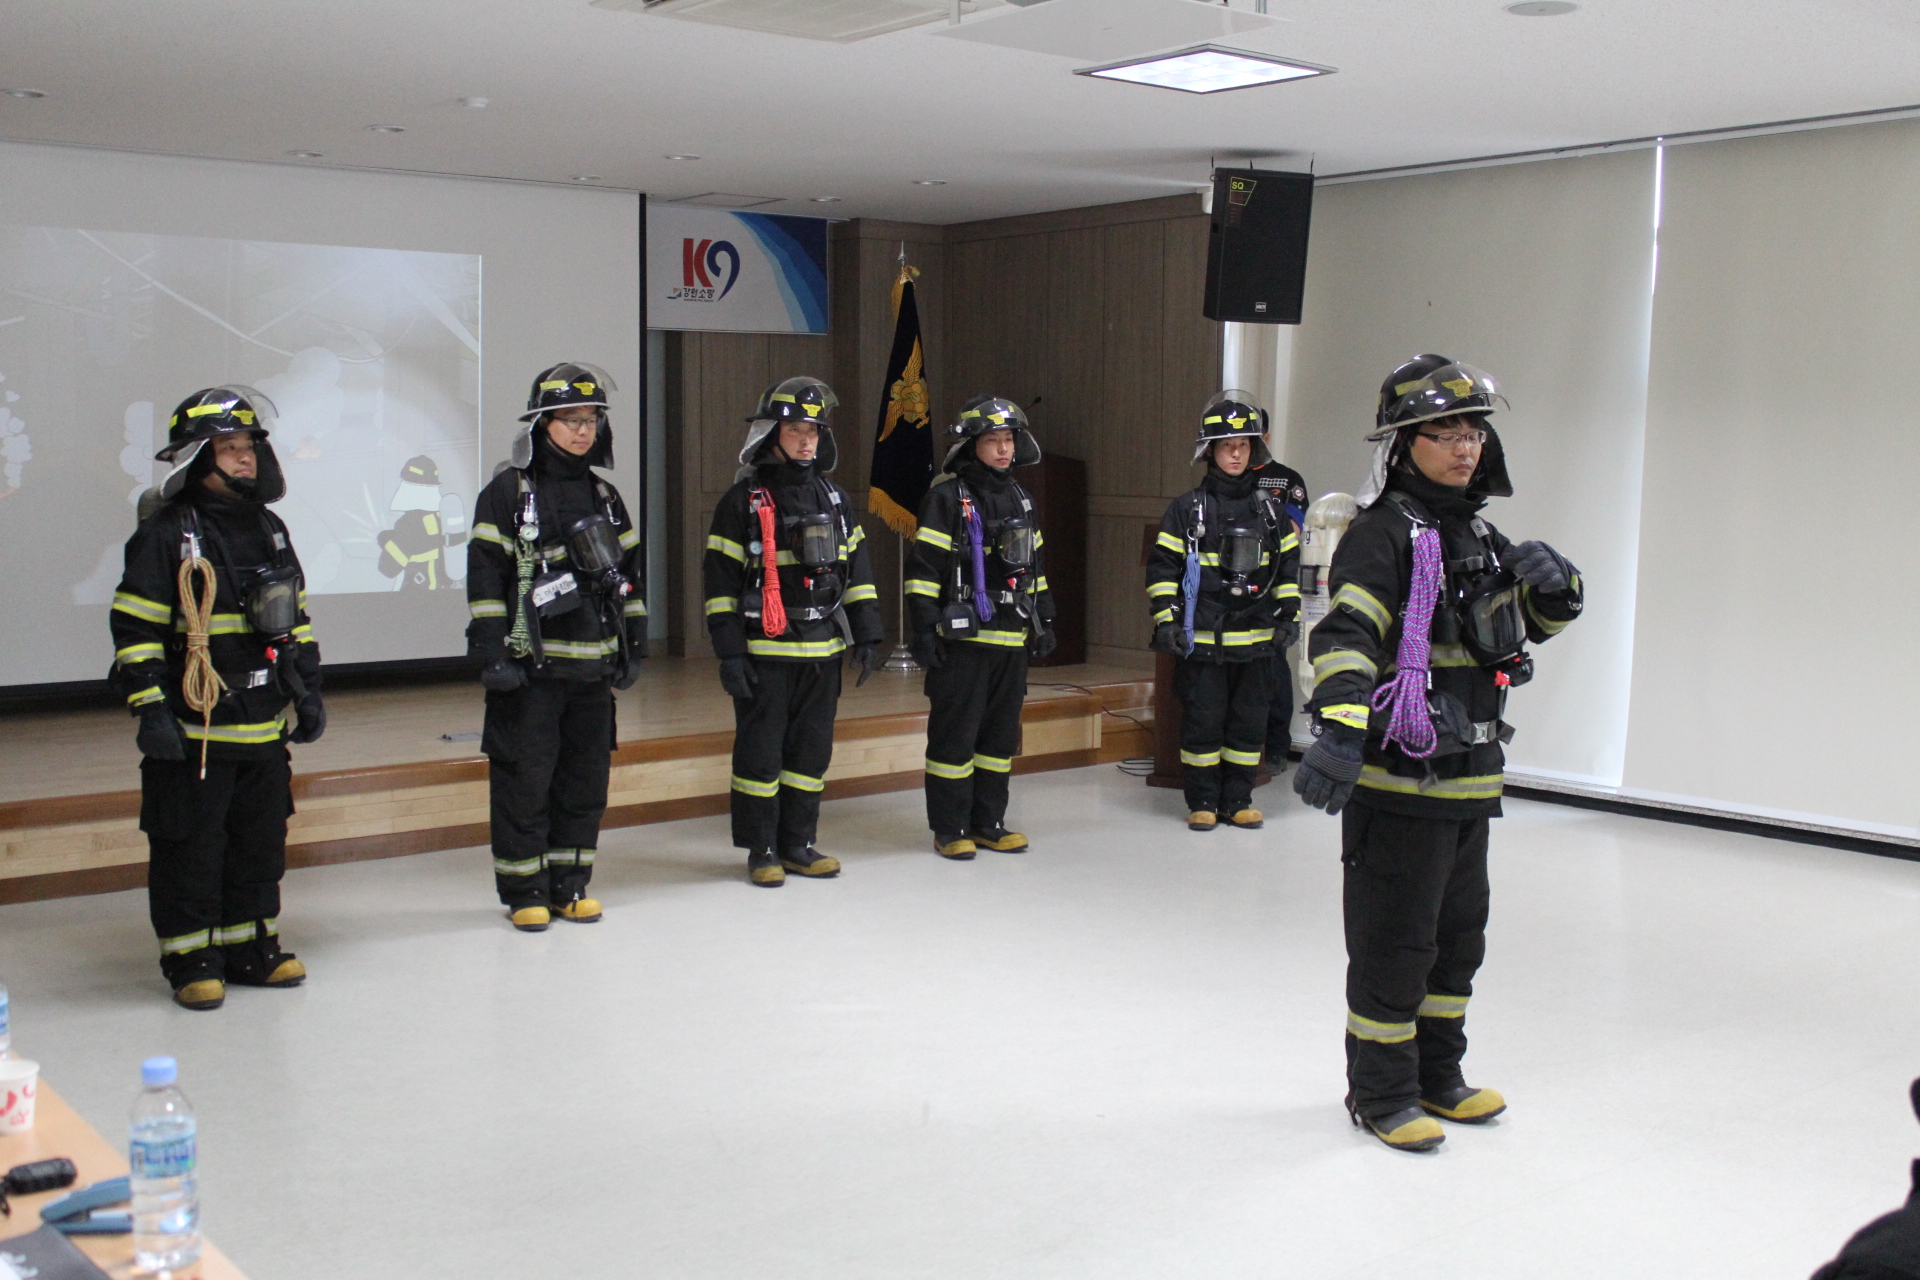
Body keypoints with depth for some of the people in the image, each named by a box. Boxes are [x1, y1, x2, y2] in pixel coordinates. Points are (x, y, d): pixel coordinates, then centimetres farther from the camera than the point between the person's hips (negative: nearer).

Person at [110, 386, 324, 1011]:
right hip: (193, 730, -6)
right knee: (190, 849, 2)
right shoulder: (164, 536, -9)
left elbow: (295, 619, 20)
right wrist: (150, 710, -15)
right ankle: (191, 960, 14)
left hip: (265, 729, 7)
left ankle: (252, 947, 27)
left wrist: (308, 690, 16)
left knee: (261, 844, 14)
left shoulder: (270, 530, 12)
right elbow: (134, 631, -10)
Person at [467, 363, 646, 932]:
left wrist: (633, 646, 14)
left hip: (592, 669, 5)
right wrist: (493, 653, -12)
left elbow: (631, 572, 19)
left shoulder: (605, 495, 14)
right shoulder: (508, 491, -4)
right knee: (525, 780, -1)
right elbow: (485, 576, -7)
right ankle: (524, 892, 11)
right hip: (531, 667, -5)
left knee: (586, 779, 9)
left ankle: (570, 884, 22)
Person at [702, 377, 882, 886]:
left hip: (823, 652, 5)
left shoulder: (834, 498, 12)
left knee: (812, 750, 10)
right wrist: (729, 653, -11)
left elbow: (857, 571, 15)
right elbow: (721, 581, -6)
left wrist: (865, 636, 9)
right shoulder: (743, 500, -4)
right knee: (760, 750, 0)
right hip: (764, 651, -5)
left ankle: (797, 844, 21)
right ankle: (761, 849, 12)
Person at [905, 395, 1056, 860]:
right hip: (962, 638, -7)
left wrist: (1044, 620, 21)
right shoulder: (947, 496, -7)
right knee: (955, 734, -2)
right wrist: (923, 629, -15)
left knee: (1001, 734, 11)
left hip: (1011, 639, 7)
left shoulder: (1019, 499, 16)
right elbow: (923, 565, -11)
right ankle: (950, 829, 7)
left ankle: (988, 822, 21)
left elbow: (1035, 564, 24)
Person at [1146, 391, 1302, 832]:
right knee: (1202, 722, 2)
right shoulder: (1187, 509, -1)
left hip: (1255, 638, 3)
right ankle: (1202, 801, 13)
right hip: (1201, 638, -3)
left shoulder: (1270, 510, 8)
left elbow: (1289, 565, 15)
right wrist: (1165, 621, -7)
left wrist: (1286, 617, 9)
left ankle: (1238, 799, 19)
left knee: (1249, 722, 7)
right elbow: (1163, 567, -2)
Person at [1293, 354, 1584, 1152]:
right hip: (1398, 779, -9)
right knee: (1393, 943, 2)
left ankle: (1436, 1077, 34)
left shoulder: (1477, 534, 13)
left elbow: (1539, 620, 23)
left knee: (1457, 936, 19)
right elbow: (1347, 634, -27)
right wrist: (1339, 730, -42)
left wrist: (1553, 584, -2)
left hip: (1469, 781, 9)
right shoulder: (1383, 534, -14)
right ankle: (1380, 1094, 16)